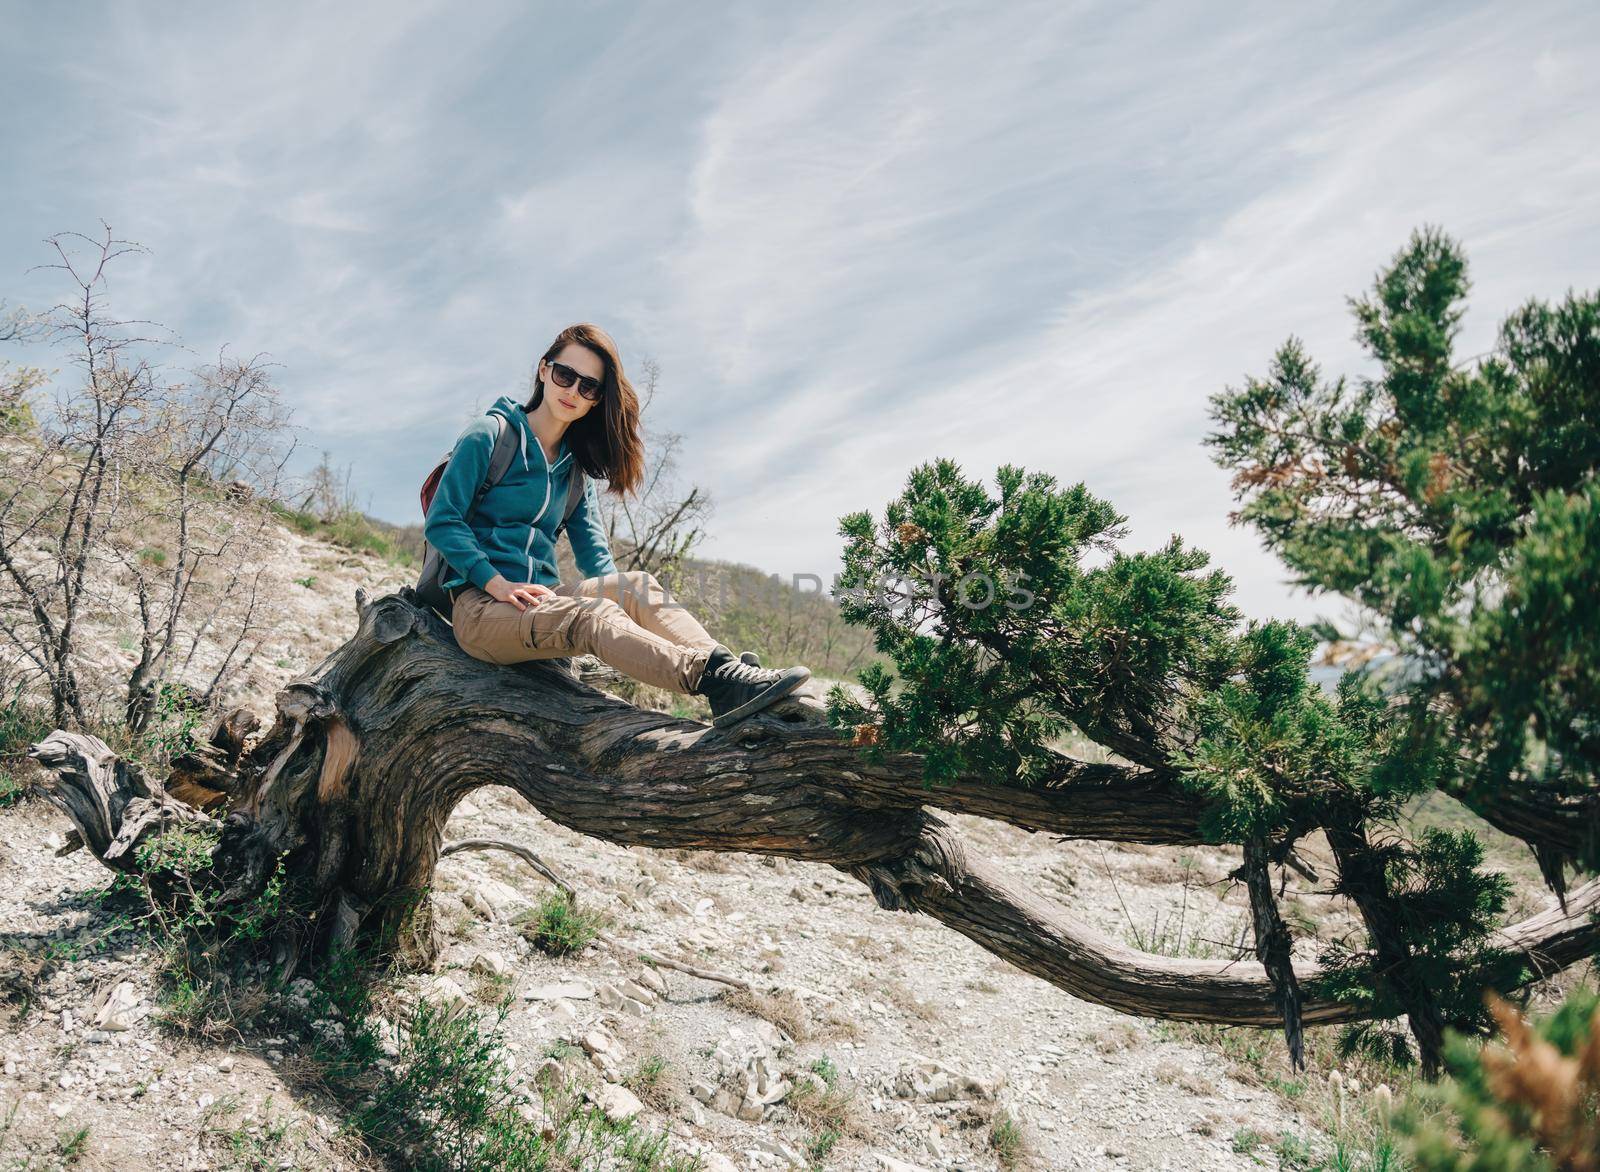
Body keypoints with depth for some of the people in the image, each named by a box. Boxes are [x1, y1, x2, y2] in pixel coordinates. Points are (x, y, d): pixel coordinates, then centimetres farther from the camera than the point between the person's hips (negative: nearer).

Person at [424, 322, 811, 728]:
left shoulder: (574, 464, 18)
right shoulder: (489, 436, 0)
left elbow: (595, 554, 15)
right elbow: (440, 521, -6)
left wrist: (619, 592, -7)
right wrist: (497, 583, -19)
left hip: (541, 600, 6)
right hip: (480, 605, -6)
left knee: (637, 586, -24)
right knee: (593, 616, -35)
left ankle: (723, 663, -49)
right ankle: (714, 679, -58)